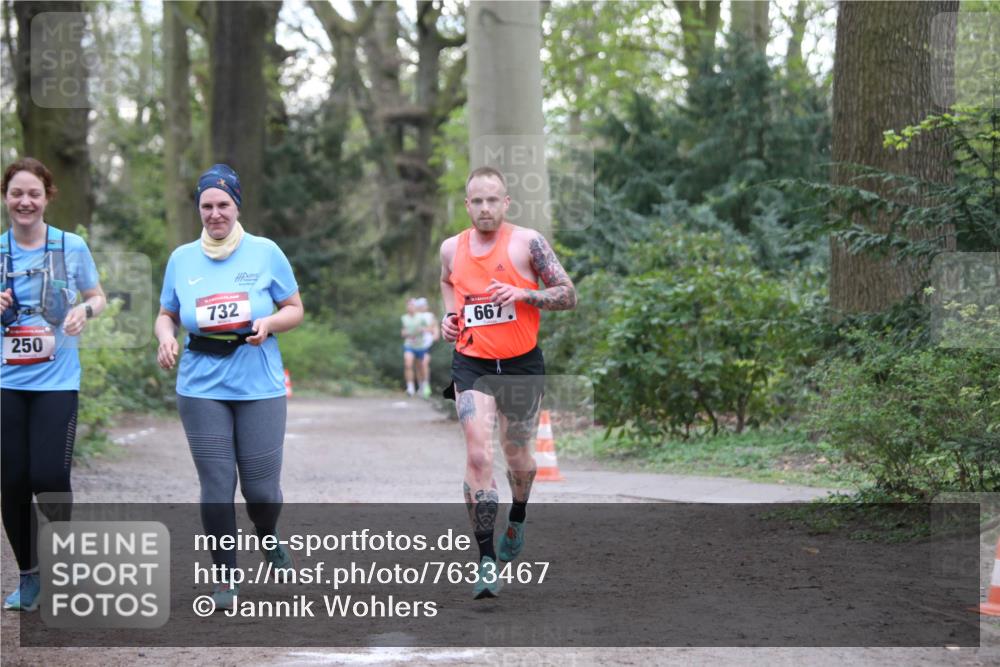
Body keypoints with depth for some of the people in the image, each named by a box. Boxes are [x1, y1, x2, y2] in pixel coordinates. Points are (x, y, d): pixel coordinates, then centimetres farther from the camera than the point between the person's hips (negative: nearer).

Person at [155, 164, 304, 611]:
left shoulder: (265, 253, 1)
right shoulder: (182, 259, 7)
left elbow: (294, 309, 6)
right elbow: (167, 314, 15)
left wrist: (267, 323, -14)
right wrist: (165, 337, -8)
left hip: (260, 387, -1)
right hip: (201, 389, 1)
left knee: (261, 487, -1)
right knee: (216, 487, -2)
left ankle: (268, 538, 33)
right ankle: (225, 577, 12)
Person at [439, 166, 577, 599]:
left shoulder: (527, 242, -7)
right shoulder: (452, 248, 3)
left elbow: (568, 296, -6)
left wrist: (524, 294, -22)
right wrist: (450, 316, 7)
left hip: (522, 365, -1)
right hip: (472, 366, 1)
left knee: (517, 456, 14)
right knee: (478, 456, -15)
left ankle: (517, 519, 48)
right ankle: (487, 560, -14)